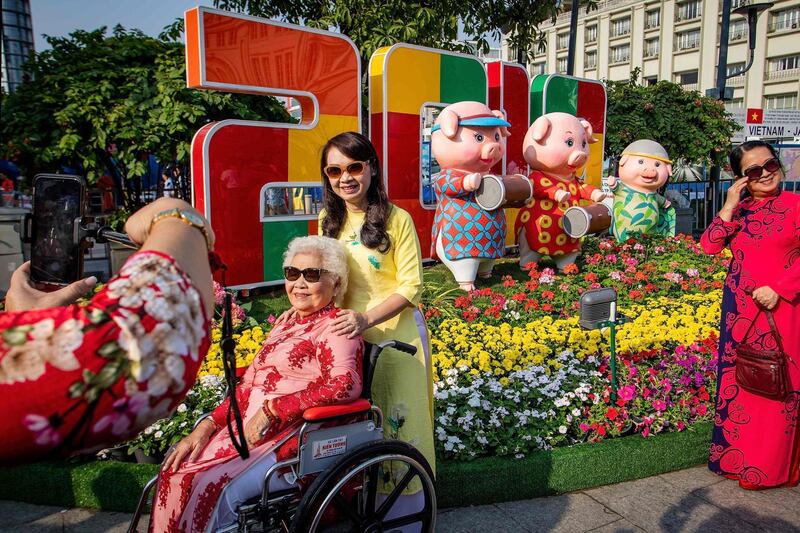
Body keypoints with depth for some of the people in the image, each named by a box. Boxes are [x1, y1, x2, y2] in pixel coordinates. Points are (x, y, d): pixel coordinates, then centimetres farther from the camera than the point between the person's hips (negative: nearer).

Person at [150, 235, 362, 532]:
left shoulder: (335, 327, -8)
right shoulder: (287, 324, 17)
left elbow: (345, 384, -26)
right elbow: (248, 384, 16)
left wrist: (271, 410, -22)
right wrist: (208, 425, 3)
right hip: (247, 428, 8)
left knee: (212, 488, -21)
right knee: (176, 468, -2)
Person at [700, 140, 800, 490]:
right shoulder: (738, 211, 10)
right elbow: (709, 246, -2)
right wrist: (730, 206, -6)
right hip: (739, 311, 4)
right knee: (737, 381, 9)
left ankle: (769, 467, 17)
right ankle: (735, 459, 23)